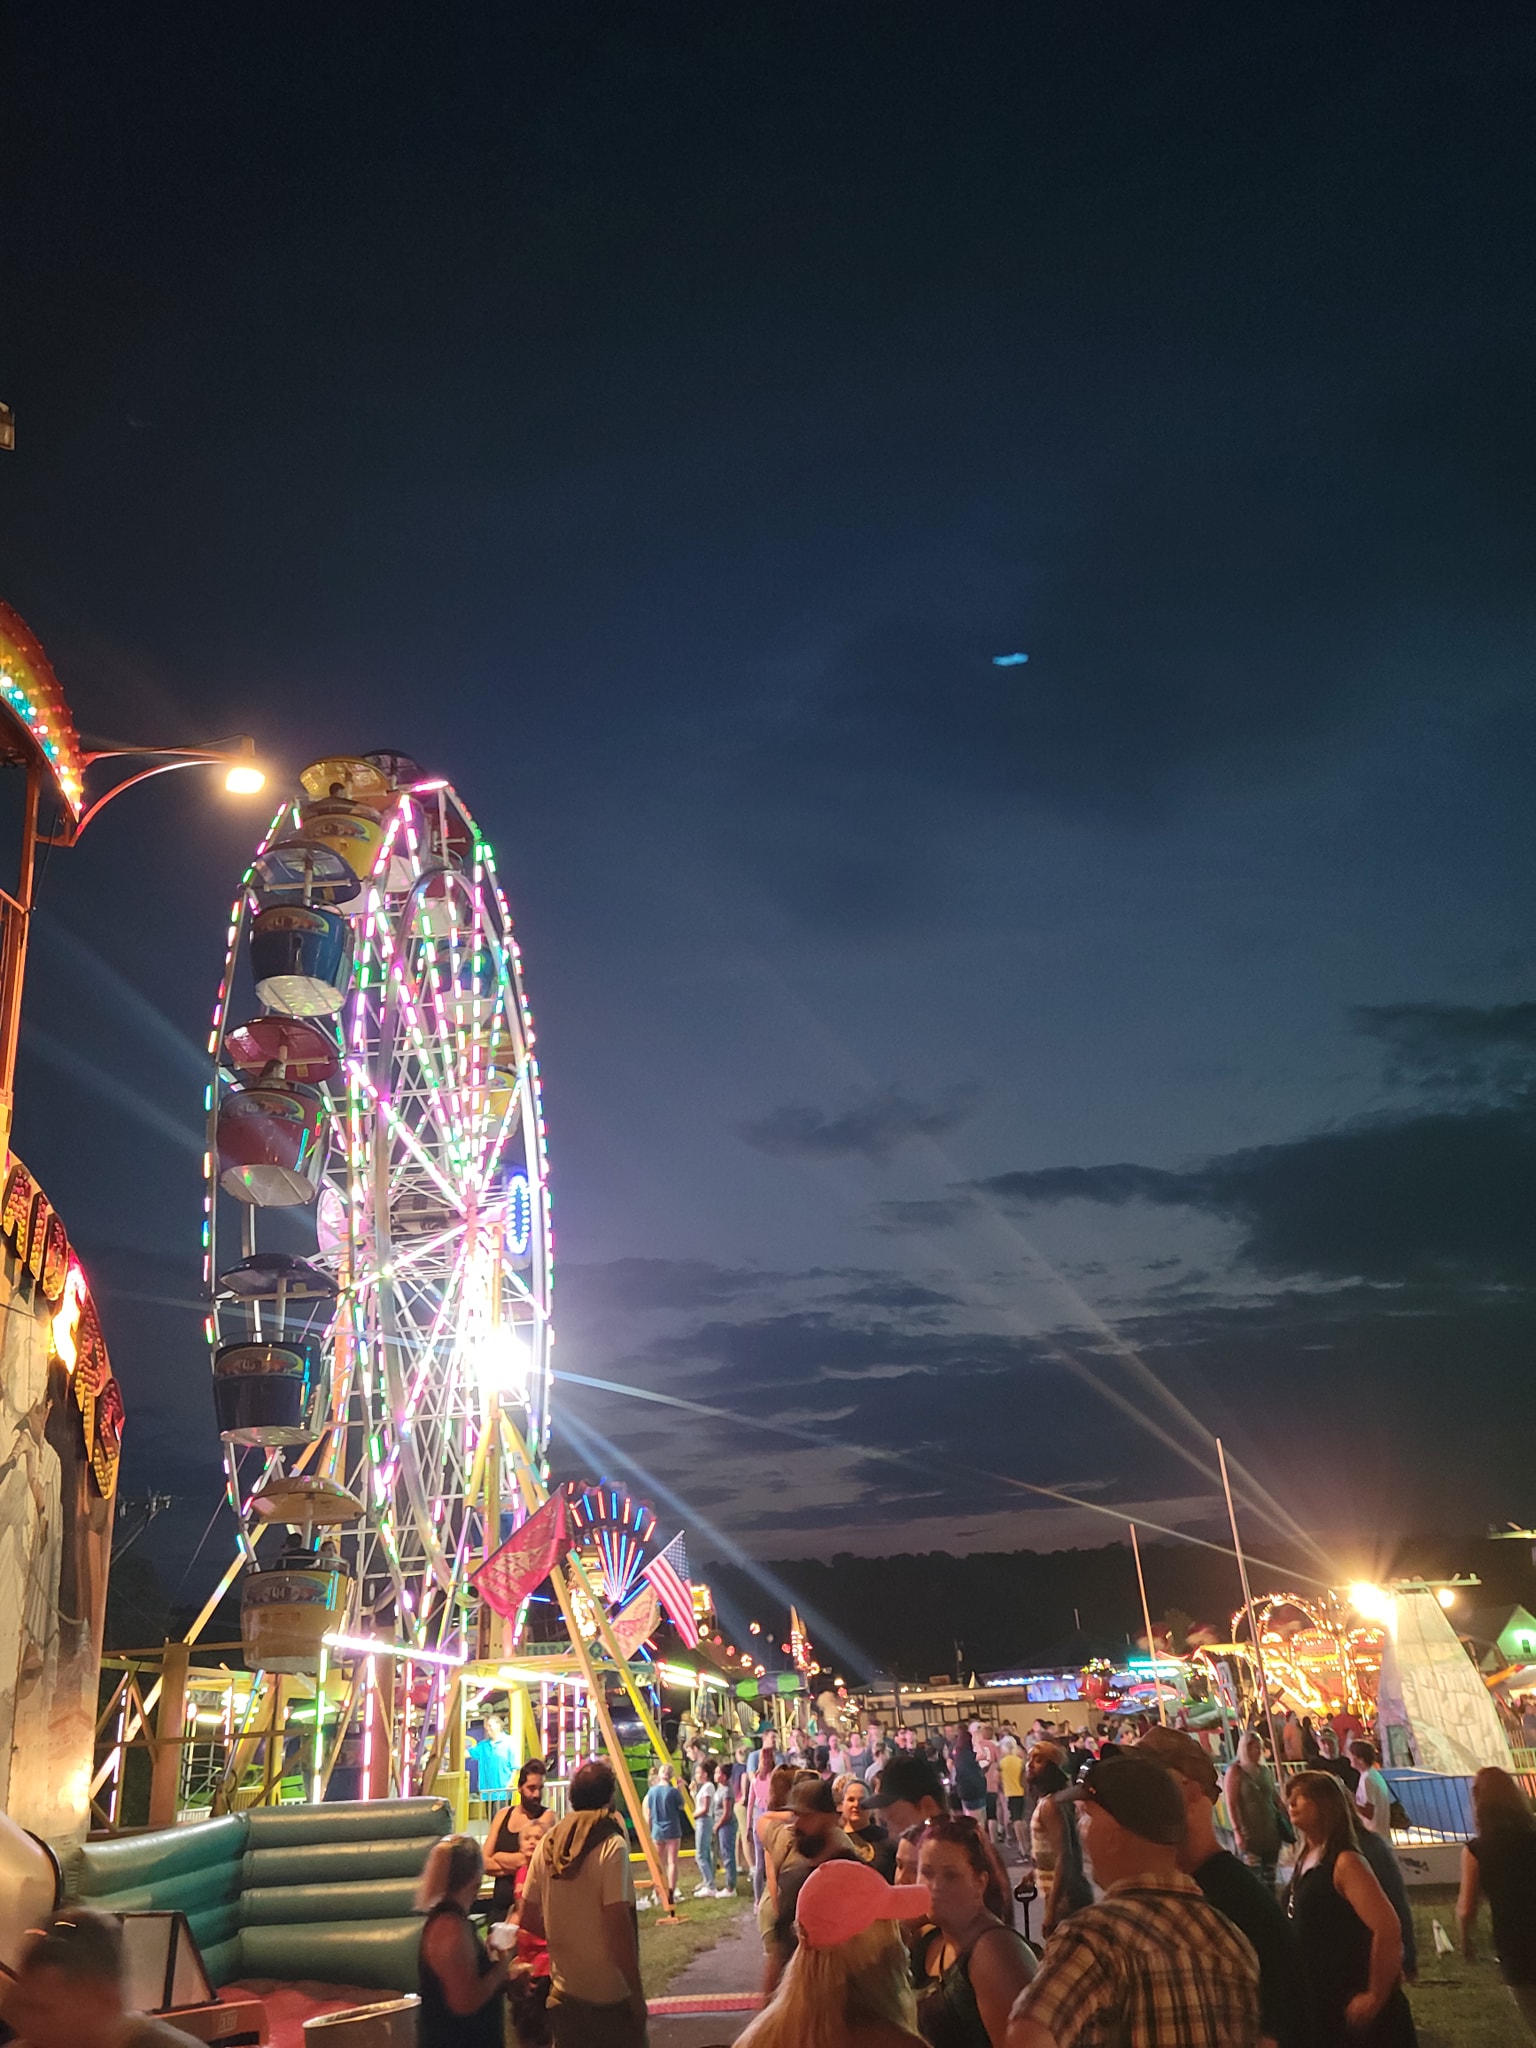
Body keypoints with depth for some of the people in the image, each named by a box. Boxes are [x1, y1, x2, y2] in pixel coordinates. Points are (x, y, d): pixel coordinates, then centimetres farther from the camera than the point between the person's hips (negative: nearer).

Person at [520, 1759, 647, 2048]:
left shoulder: (548, 1844, 0)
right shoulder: (611, 1846, -17)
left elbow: (529, 1919, 7)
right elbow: (617, 1924, -21)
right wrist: (637, 1991, -14)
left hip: (564, 1992, 6)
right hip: (610, 1994, -5)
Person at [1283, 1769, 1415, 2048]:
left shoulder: (1344, 1862, -20)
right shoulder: (1305, 1860, 7)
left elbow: (1388, 1930, -28)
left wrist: (1375, 1998, -23)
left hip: (1349, 2008, -9)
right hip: (1318, 2005, 9)